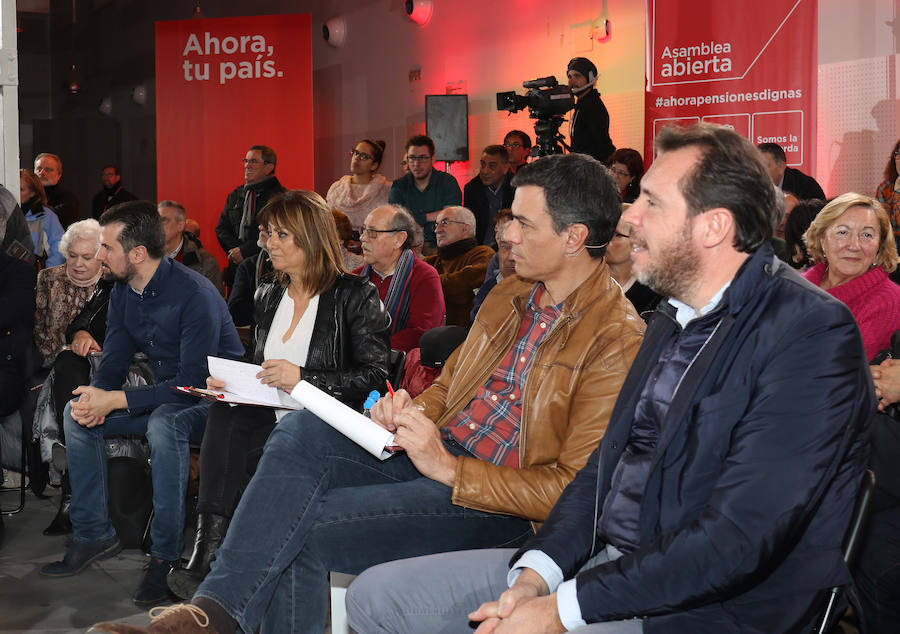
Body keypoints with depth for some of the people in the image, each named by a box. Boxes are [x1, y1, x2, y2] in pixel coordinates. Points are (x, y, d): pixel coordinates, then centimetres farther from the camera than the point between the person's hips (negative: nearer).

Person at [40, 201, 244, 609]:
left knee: (164, 424, -38)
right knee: (76, 414, -5)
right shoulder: (122, 293, 2)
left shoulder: (194, 293, -24)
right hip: (163, 398, 8)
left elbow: (194, 380, -28)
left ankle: (166, 555, -28)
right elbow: (114, 361, 6)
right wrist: (96, 398, -19)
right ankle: (93, 533, 1)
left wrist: (114, 400, -30)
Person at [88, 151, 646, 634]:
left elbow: (571, 491, -17)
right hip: (435, 446, 8)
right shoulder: (511, 294, 14)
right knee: (300, 431, -19)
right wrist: (411, 412, 0)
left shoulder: (618, 341, -13)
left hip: (491, 496, -8)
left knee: (301, 530, -23)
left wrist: (448, 469, -20)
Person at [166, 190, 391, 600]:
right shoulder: (268, 297, 20)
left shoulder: (355, 297, -1)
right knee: (223, 415, -28)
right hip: (267, 419, 6)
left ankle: (208, 561, -27)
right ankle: (209, 547, -36)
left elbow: (376, 376, -9)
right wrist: (228, 382, 2)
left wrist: (303, 378, -18)